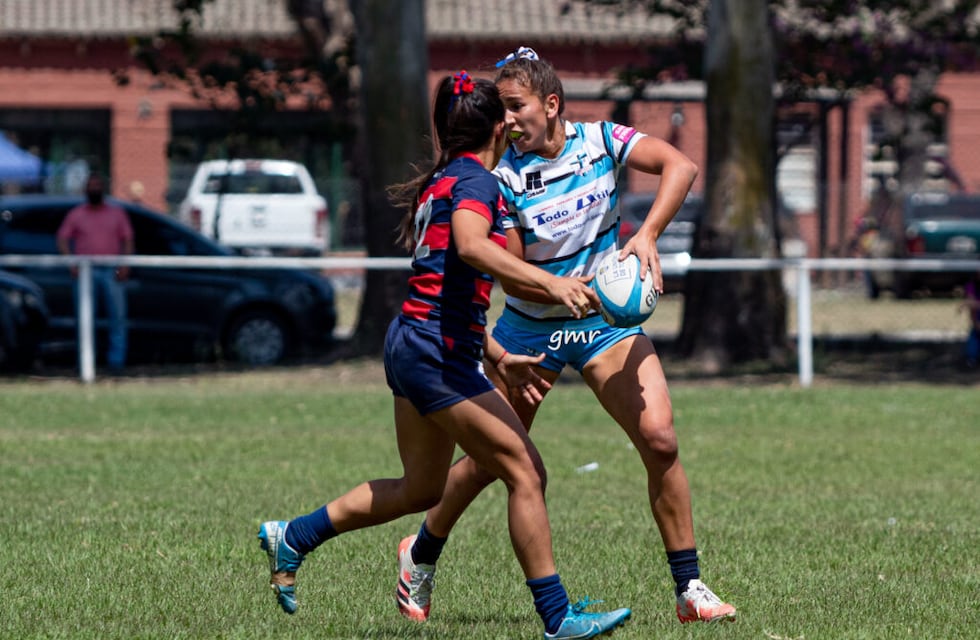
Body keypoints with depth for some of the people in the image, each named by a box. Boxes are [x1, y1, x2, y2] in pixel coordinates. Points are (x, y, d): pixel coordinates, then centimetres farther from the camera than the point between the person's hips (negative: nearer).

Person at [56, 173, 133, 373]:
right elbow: (62, 240, 6)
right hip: (85, 272, 0)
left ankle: (116, 361, -2)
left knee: (118, 316, -5)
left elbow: (127, 240, 10)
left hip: (112, 272, 0)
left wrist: (125, 265, -6)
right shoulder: (76, 214, 12)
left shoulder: (117, 213, 14)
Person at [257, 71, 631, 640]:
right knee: (526, 472, -8)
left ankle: (292, 537, 29)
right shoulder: (477, 180, -11)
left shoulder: (440, 182, 18)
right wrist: (550, 282, -40)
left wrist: (498, 356, 27)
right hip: (440, 352, -10)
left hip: (411, 342, 10)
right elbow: (470, 246, -33)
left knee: (422, 489, 21)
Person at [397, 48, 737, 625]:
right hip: (531, 329, -1)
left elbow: (681, 166, -22)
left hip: (607, 324, 1)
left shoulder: (601, 142, -10)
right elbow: (511, 278, -15)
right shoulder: (503, 177, -14)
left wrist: (647, 235, -35)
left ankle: (689, 589, -6)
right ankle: (423, 551, 31)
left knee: (660, 441, -14)